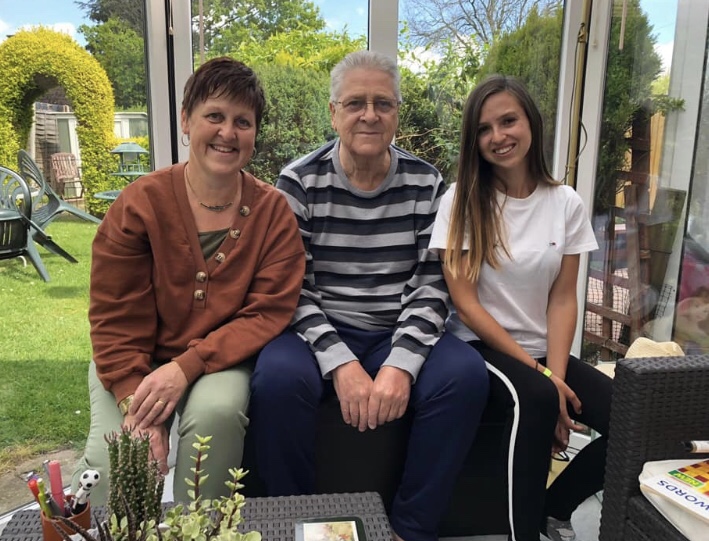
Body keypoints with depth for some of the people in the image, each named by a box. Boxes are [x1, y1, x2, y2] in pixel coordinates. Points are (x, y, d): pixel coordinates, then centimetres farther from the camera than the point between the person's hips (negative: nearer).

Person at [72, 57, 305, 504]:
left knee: (218, 411, -31)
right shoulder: (138, 205, -10)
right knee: (112, 460, -23)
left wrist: (186, 367, -23)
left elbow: (269, 312, -13)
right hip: (137, 365, 0)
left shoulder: (273, 211, -8)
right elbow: (116, 322, -8)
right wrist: (137, 403, -22)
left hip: (222, 362, 0)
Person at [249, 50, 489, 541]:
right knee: (278, 378, -32)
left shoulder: (425, 183, 2)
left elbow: (432, 285, -4)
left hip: (398, 336, 2)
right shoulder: (300, 181, -3)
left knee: (466, 374, -24)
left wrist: (401, 365, -19)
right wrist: (340, 363, -22)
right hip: (319, 334, -1)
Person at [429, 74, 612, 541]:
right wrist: (540, 374, -15)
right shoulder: (462, 200, -8)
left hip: (543, 349, 4)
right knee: (538, 398, -34)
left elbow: (563, 299, 0)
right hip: (481, 345, -4)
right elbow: (466, 302, -11)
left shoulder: (566, 203, 1)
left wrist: (556, 373, -15)